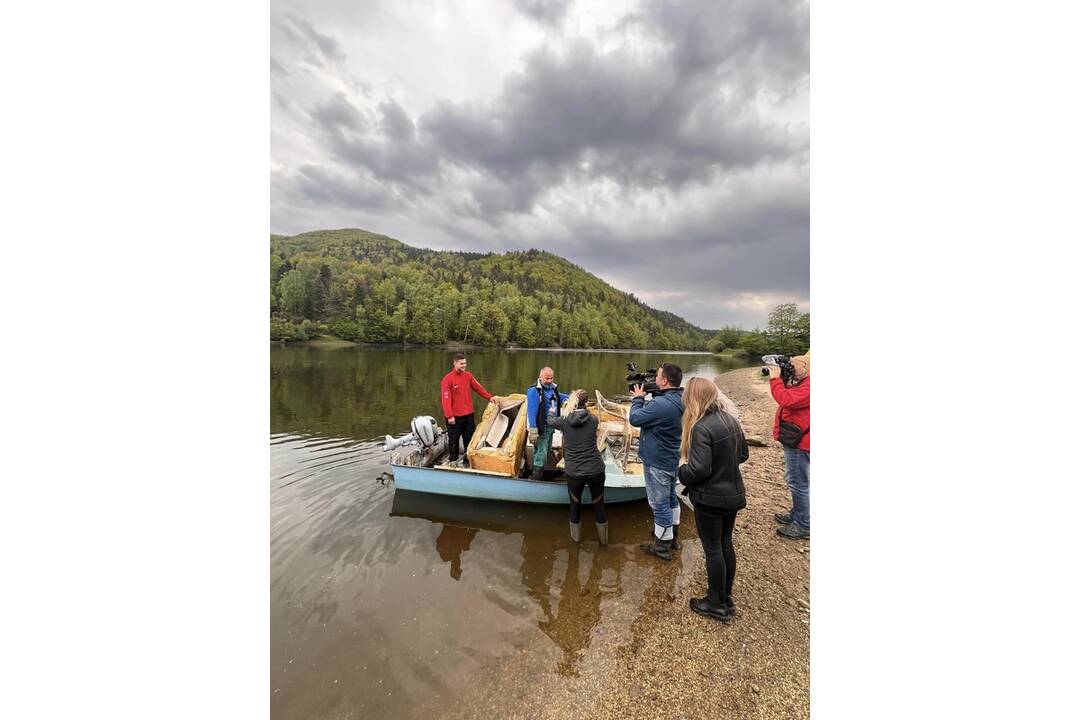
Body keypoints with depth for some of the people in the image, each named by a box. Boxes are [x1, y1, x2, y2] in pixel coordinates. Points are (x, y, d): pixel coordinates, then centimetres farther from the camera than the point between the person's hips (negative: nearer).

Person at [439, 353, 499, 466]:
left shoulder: (468, 375, 4)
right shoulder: (448, 379, -13)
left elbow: (478, 388, 10)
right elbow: (446, 398, -17)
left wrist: (490, 397, 0)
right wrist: (449, 416, -21)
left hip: (469, 414, 5)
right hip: (455, 416, -5)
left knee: (470, 438, 14)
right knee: (454, 439, 9)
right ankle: (453, 460, 26)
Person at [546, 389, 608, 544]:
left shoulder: (564, 421, -7)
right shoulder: (594, 420, -6)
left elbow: (550, 421, 15)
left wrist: (551, 412, 37)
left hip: (574, 472, -1)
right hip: (596, 470, 1)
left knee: (575, 505, 23)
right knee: (599, 505, 21)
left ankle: (576, 537, 41)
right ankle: (603, 539, 40)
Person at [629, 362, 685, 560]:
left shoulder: (661, 404, -32)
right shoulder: (680, 400, -1)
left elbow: (635, 419, -21)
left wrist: (638, 398, -7)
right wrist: (650, 396, -1)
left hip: (657, 462, -9)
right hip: (671, 459, 10)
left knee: (659, 503, 6)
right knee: (670, 498, 24)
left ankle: (662, 546, 22)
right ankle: (672, 536, 43)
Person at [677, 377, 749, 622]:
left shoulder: (701, 428, -26)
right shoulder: (730, 420, 0)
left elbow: (699, 470, -28)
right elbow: (743, 454, 11)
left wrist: (682, 470, -10)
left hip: (710, 499, -8)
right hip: (733, 494, 8)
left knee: (713, 549, 9)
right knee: (726, 543, 21)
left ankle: (717, 605, 26)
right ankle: (726, 597, 38)